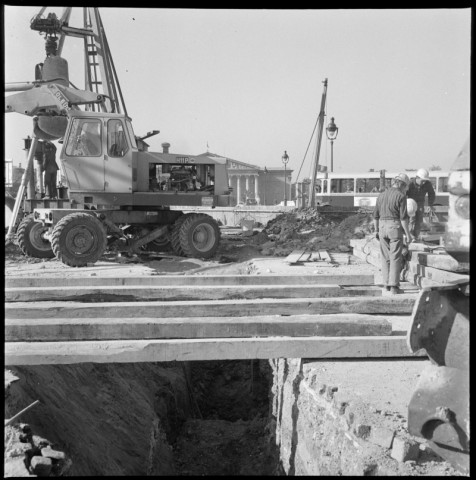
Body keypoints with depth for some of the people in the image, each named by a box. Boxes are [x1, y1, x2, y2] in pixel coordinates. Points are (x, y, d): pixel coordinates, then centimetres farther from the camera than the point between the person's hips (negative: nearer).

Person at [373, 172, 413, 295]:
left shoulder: (381, 195, 10)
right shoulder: (401, 196, -8)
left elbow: (376, 215, 11)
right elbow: (403, 217, -13)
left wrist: (376, 231, 19)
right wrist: (408, 234, -9)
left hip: (383, 227, 5)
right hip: (395, 228, -5)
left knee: (385, 258, 10)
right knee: (395, 258, -2)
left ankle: (387, 285, 11)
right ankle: (394, 287, -5)